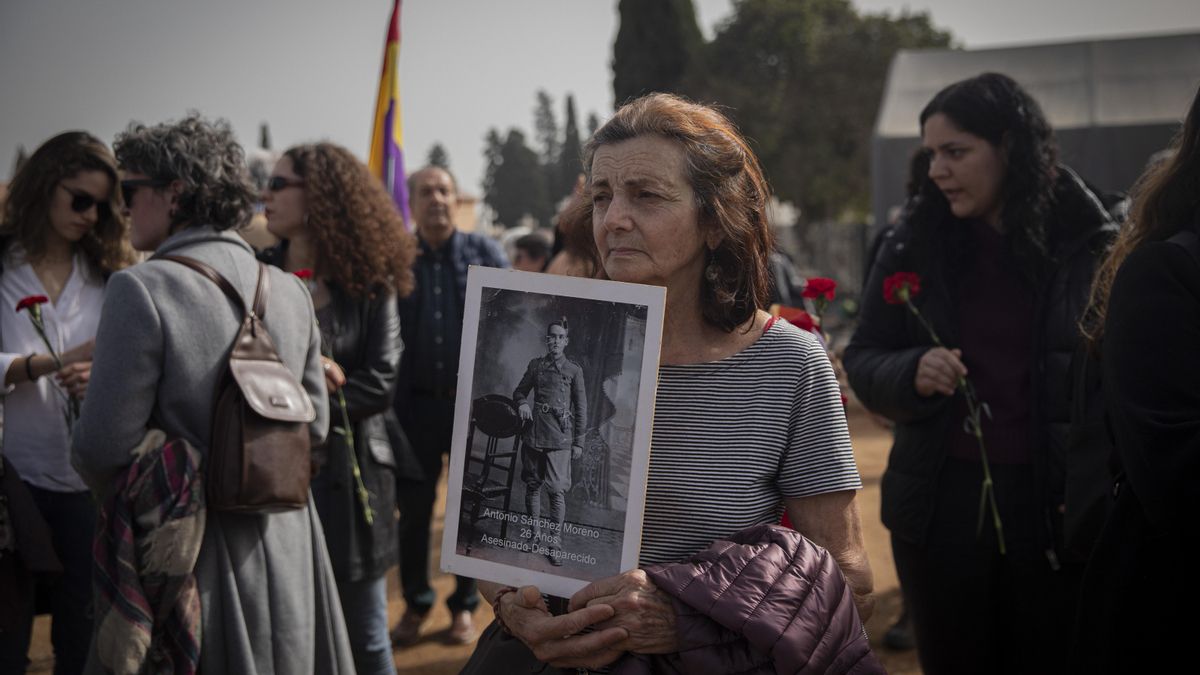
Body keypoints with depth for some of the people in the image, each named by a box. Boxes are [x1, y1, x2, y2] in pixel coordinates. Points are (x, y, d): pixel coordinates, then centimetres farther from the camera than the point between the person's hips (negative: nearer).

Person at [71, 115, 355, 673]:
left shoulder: (141, 288, -16)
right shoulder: (289, 290, 2)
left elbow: (104, 446, -15)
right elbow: (314, 427, 8)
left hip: (192, 556, -6)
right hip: (285, 542, 6)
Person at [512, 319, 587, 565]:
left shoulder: (574, 370, 3)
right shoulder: (536, 365, 9)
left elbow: (581, 408, 5)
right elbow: (519, 391, 19)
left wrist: (578, 443, 2)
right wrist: (522, 403, -5)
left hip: (559, 437, -3)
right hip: (534, 432, 3)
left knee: (557, 490, -8)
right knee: (533, 486, 8)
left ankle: (554, 545, -4)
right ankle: (536, 534, 22)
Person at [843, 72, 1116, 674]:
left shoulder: (1090, 245, -3)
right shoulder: (912, 245, 3)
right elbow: (861, 361, 7)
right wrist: (910, 373, -16)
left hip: (1054, 508, -2)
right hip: (939, 506, 2)